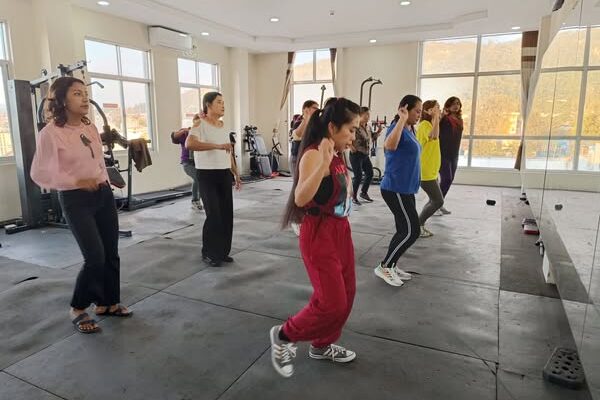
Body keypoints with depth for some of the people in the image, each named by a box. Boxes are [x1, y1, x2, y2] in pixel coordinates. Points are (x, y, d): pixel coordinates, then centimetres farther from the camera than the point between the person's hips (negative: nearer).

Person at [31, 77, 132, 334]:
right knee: (95, 257, -9)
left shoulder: (90, 128, 7)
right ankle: (78, 308, 15)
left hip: (103, 195, 7)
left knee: (111, 253, 8)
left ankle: (108, 303, 27)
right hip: (75, 200, -6)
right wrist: (78, 182, -17)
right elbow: (39, 174, -12)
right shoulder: (51, 133, -12)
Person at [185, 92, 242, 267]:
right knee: (214, 214, -9)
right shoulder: (200, 123, -8)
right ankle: (208, 253, 10)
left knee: (227, 214, 6)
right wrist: (217, 145, -33)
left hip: (224, 174, 7)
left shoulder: (223, 126, 14)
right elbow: (189, 144, -27)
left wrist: (236, 174, 19)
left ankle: (222, 251, 20)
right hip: (207, 175, -6)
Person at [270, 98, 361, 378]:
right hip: (319, 235, -9)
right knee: (332, 303, -4)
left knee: (346, 295, 16)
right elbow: (300, 198, -32)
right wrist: (324, 163, -41)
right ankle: (283, 335, 19)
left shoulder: (337, 155, 9)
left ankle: (322, 346, 37)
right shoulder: (314, 154, -19)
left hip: (341, 230, 9)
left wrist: (338, 156, 15)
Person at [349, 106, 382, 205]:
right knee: (358, 176, -7)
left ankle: (364, 193, 29)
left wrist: (378, 131, 5)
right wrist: (350, 146, -19)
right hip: (356, 155, -8)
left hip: (366, 155, 8)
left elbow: (372, 137, 22)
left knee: (370, 174, 11)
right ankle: (354, 196, 9)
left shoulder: (368, 127, 9)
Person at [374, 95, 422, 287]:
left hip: (405, 189, 10)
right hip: (395, 189, -10)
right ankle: (383, 267, 5)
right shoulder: (397, 127, -15)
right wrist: (402, 120, -36)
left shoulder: (409, 130, 14)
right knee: (412, 231, -7)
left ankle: (391, 266, 25)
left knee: (405, 231, 14)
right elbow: (390, 145, -40)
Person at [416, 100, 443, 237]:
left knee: (434, 200, 16)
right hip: (425, 171, -11)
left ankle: (420, 225, 22)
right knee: (438, 201, -5)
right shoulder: (425, 124, -17)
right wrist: (436, 117, -32)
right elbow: (434, 136, -38)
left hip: (431, 170, 11)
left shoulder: (430, 124, 15)